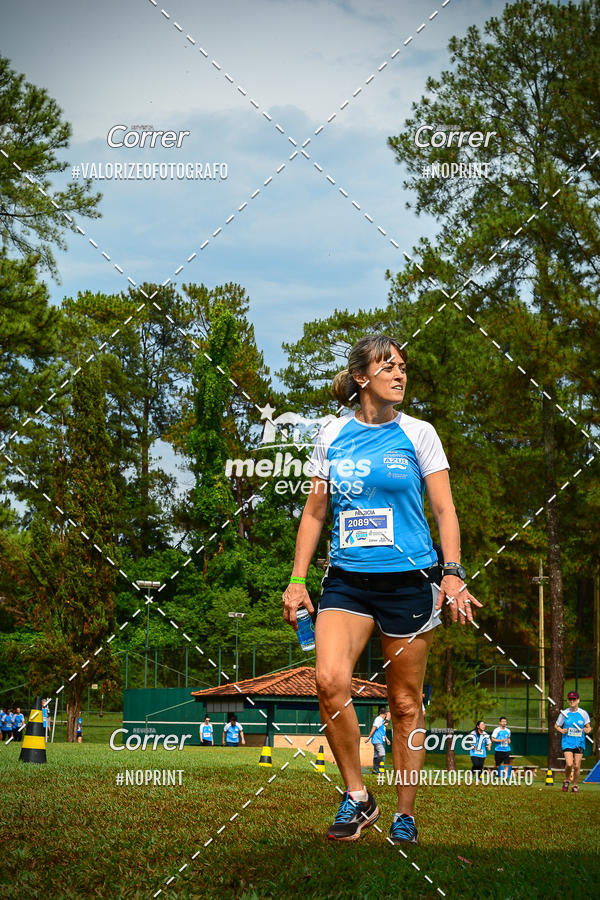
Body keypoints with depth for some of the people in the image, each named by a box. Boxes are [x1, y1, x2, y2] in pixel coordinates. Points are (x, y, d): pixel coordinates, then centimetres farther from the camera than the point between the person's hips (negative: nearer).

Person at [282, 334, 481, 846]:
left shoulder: (417, 434, 2)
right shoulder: (332, 436, 8)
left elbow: (444, 510, 2)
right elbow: (315, 512, 14)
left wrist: (452, 573, -11)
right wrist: (297, 580, 9)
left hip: (409, 579, -1)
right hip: (347, 579, 1)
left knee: (405, 703, 3)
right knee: (330, 679, -20)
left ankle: (406, 814, 17)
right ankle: (357, 797, -5)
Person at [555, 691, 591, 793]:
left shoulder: (583, 713, 0)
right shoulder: (564, 713, -1)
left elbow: (588, 727, 10)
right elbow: (556, 725, 10)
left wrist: (587, 730, -13)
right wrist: (561, 730, -11)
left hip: (579, 743, 1)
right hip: (567, 742, -1)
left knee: (576, 766, 0)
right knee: (569, 764, -16)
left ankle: (575, 785, 20)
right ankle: (567, 780, 12)